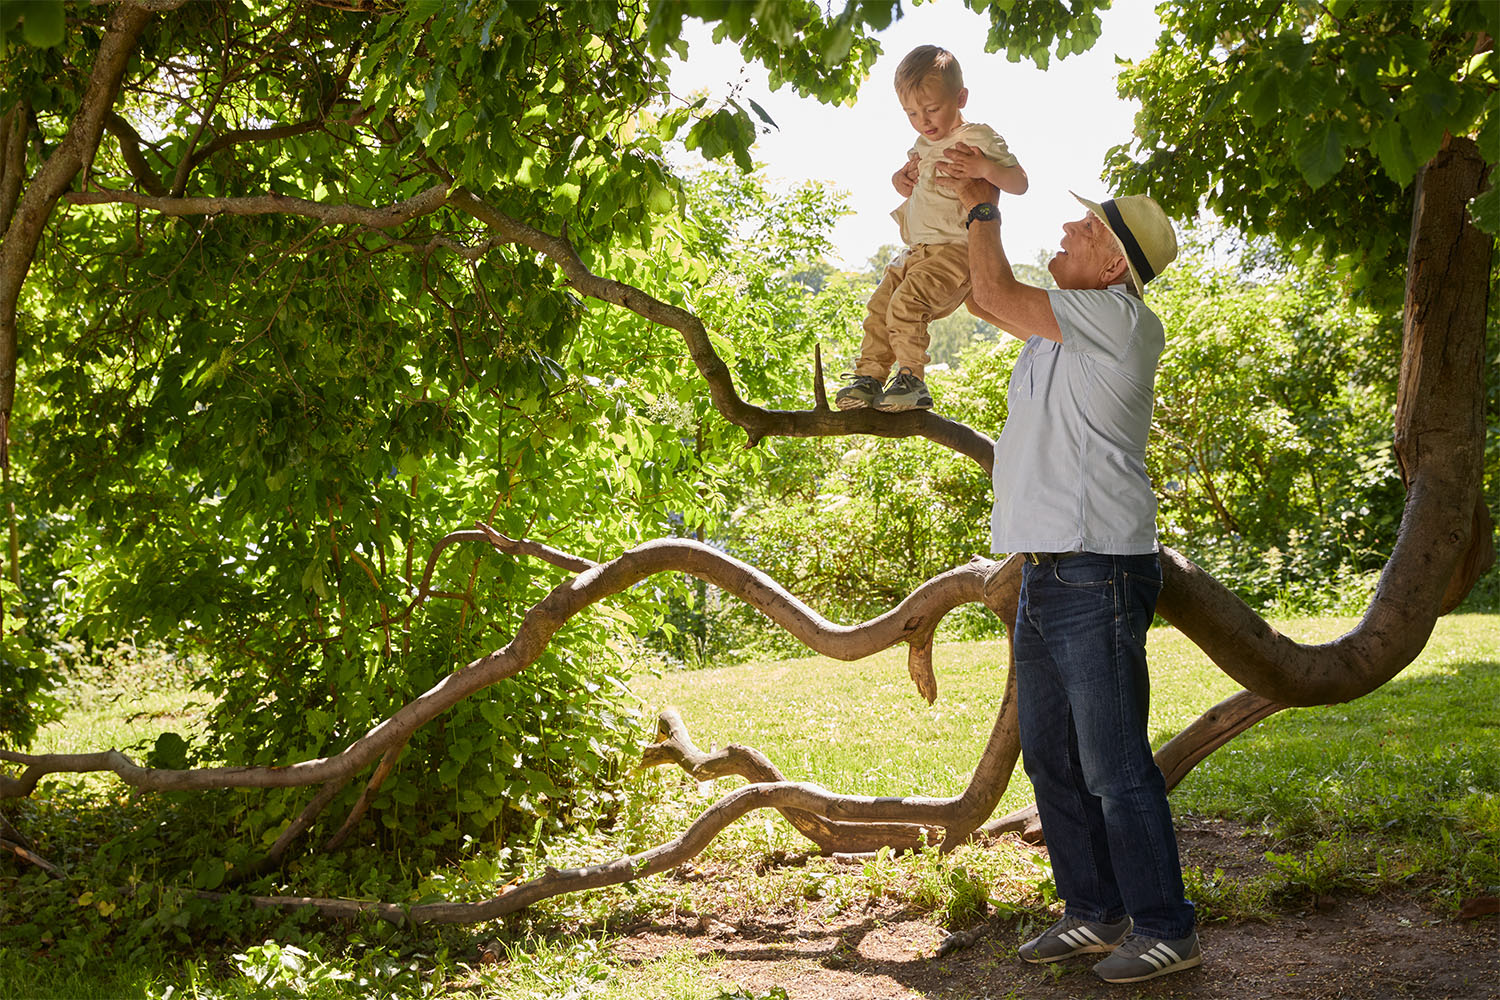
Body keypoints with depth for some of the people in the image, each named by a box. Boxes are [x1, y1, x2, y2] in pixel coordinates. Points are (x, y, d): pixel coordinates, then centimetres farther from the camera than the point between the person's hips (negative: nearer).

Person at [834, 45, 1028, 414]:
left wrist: (985, 169, -29)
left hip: (956, 249, -9)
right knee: (879, 304, 3)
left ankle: (912, 381, -20)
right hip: (917, 250, 9)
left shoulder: (978, 138, -7)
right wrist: (902, 178, 10)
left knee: (906, 302, -25)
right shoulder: (924, 144, 18)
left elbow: (1020, 183, -10)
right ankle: (868, 377, 10)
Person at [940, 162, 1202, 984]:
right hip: (1045, 576, 10)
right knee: (1051, 760, 14)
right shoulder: (1061, 324, 17)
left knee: (1115, 768, -5)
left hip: (1096, 577, -10)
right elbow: (987, 300, 27)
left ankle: (1165, 930, 8)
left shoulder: (1121, 321, -10)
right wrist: (967, 202, 19)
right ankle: (1095, 914, 26)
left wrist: (984, 211, 5)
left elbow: (997, 294, -11)